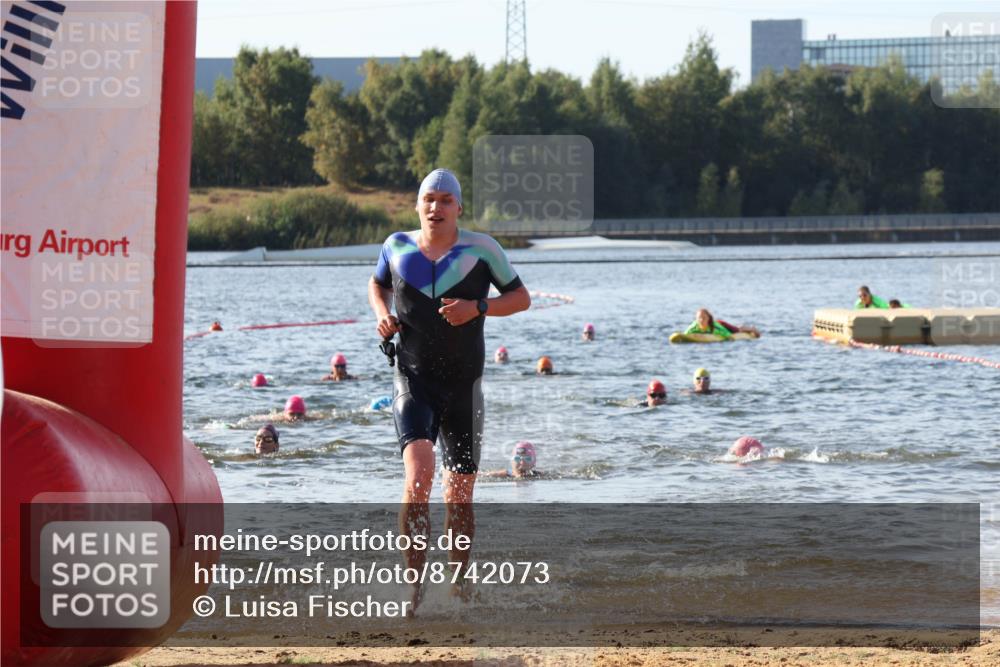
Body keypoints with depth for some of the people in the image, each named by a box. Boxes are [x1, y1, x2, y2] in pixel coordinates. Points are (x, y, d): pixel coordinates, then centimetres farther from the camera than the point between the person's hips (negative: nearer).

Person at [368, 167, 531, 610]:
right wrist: (382, 314, 2)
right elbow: (378, 284, 24)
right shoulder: (397, 247, 4)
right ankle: (415, 581, -21)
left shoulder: (480, 249, -3)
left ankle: (458, 584, 24)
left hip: (463, 386, 0)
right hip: (412, 379, 0)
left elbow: (521, 298, 3)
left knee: (459, 495, 6)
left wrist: (478, 308, -14)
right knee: (419, 470, -23)